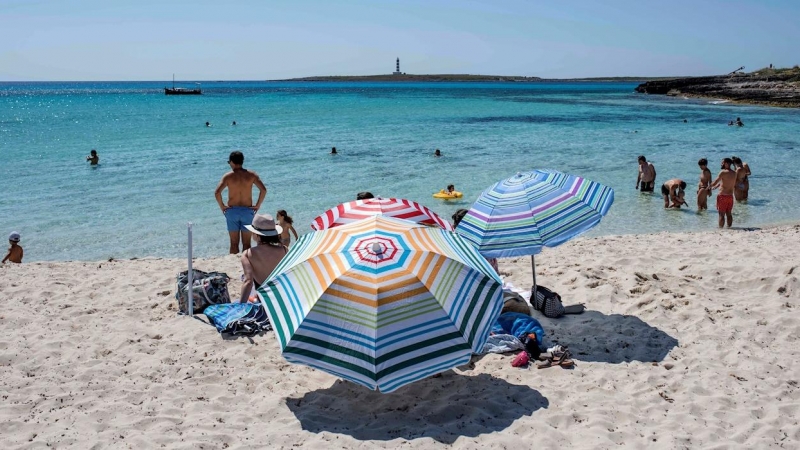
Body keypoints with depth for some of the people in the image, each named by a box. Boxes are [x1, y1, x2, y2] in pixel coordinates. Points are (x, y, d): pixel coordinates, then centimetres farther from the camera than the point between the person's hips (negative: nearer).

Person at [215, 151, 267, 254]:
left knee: (234, 243, 7)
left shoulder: (228, 176, -5)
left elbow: (217, 192, -16)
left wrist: (222, 206, -3)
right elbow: (263, 190, -10)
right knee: (246, 243, 7)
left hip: (232, 211, 0)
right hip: (247, 211, 0)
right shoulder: (251, 175, -2)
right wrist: (257, 205, -2)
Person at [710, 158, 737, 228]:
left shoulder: (723, 172, -14)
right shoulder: (734, 173, 7)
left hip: (722, 196, -6)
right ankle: (729, 227, 18)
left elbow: (715, 182, -16)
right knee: (729, 214, 13)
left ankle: (720, 228, -2)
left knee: (721, 214, -3)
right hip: (730, 196, 6)